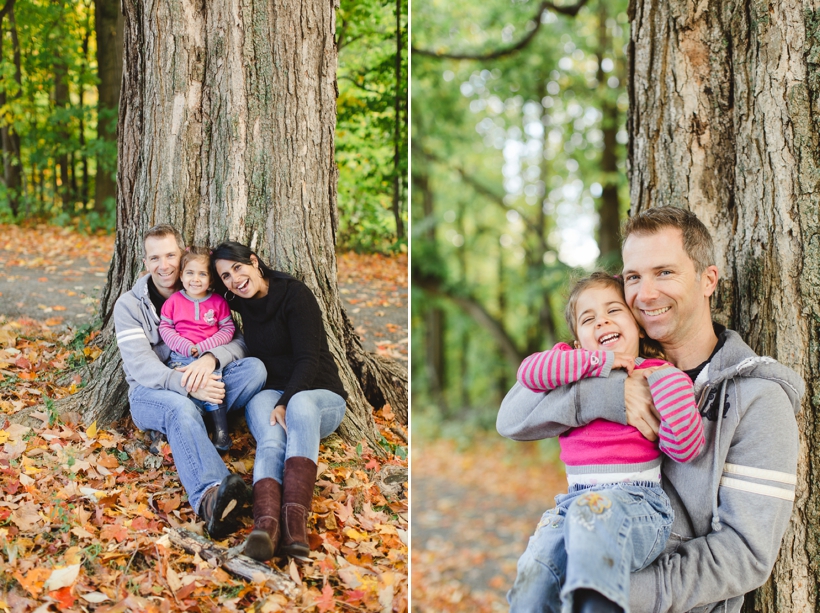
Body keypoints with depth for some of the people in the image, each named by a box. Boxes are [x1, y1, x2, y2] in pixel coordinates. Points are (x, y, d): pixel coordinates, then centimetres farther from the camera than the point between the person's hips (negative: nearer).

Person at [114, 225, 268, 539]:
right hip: (151, 394, -4)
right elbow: (140, 365, -15)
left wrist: (211, 359, -24)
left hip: (202, 385, 4)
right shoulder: (129, 304, -1)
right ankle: (210, 494, -68)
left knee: (254, 368, -23)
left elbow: (238, 340, 0)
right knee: (180, 407, -40)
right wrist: (185, 383, -33)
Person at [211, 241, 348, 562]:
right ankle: (266, 522, -63)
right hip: (270, 393, 4)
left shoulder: (295, 294, -8)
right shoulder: (241, 303, 10)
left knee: (301, 405, -41)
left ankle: (295, 520, -60)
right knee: (271, 438, -34)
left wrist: (287, 403, -27)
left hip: (319, 394, -3)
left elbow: (308, 359, -16)